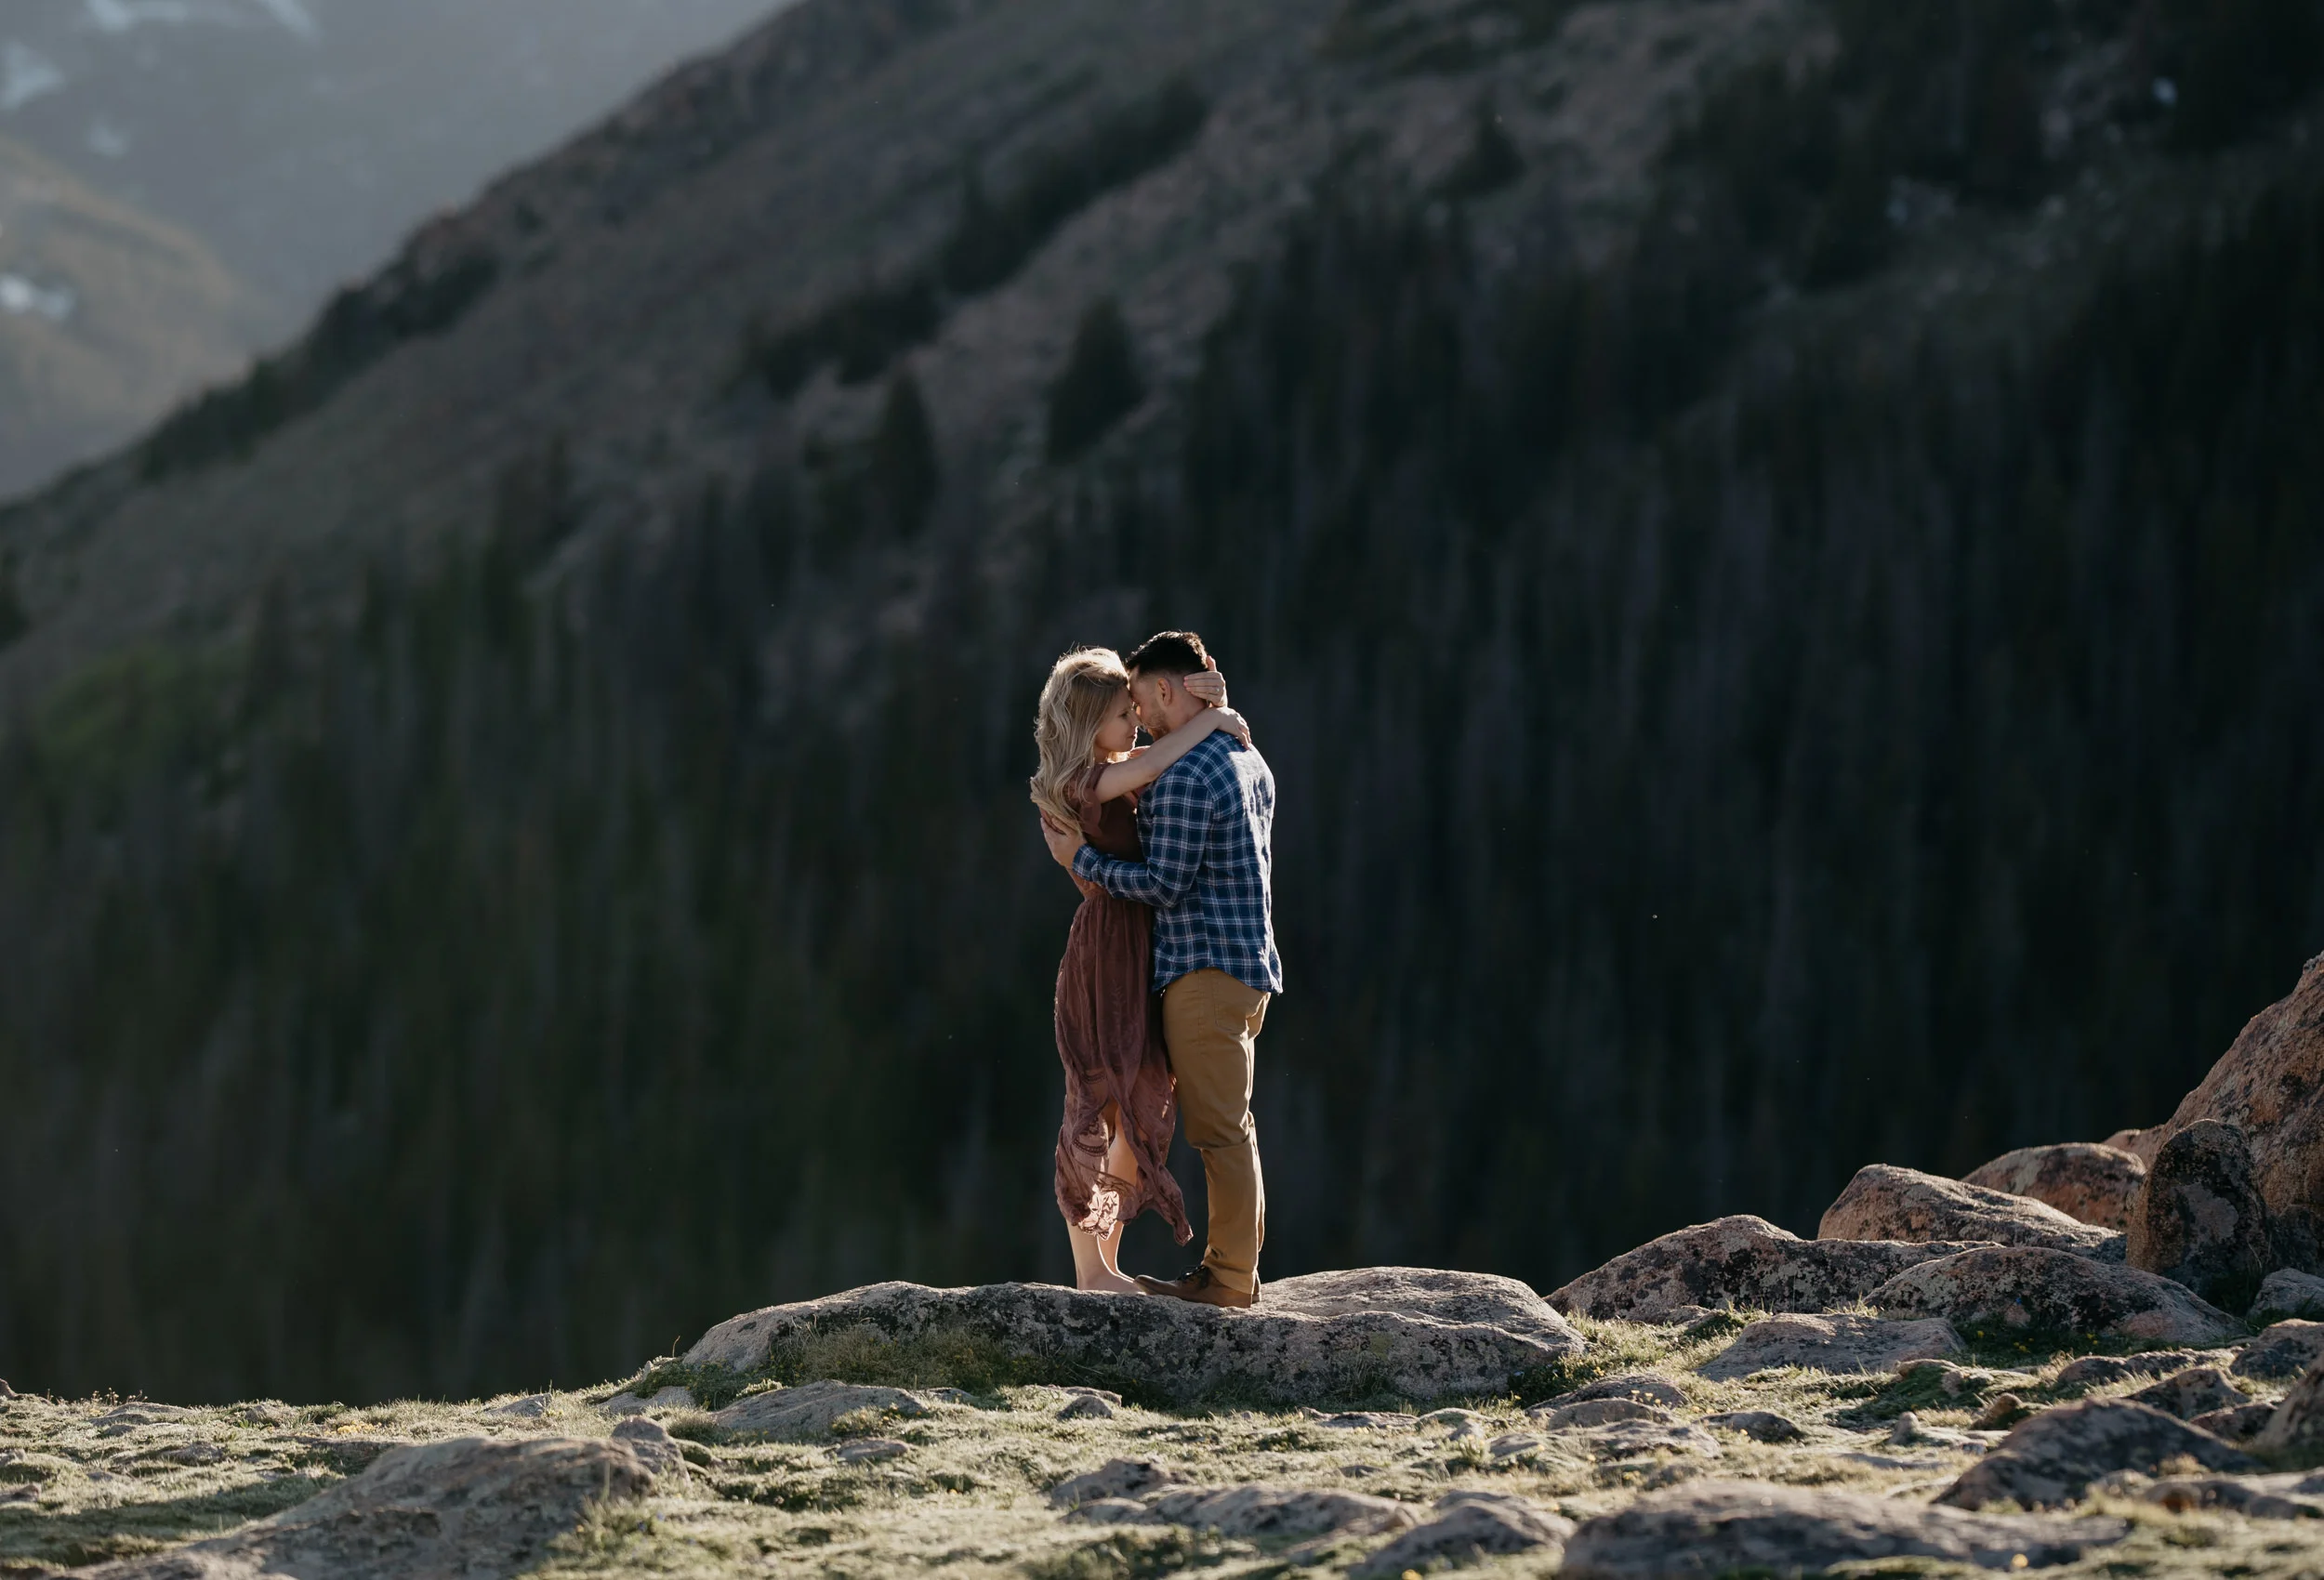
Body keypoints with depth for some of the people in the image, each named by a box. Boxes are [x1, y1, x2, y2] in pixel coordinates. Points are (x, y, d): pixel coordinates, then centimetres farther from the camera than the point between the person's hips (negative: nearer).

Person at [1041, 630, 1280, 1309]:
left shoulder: (1183, 775, -17)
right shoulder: (1250, 761, 15)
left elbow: (1164, 884, -18)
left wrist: (1084, 859, -8)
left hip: (1206, 969, -10)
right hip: (1251, 963, 10)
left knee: (1218, 1129, -6)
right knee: (1230, 1126, 13)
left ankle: (1229, 1276, -4)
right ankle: (1236, 1267, 16)